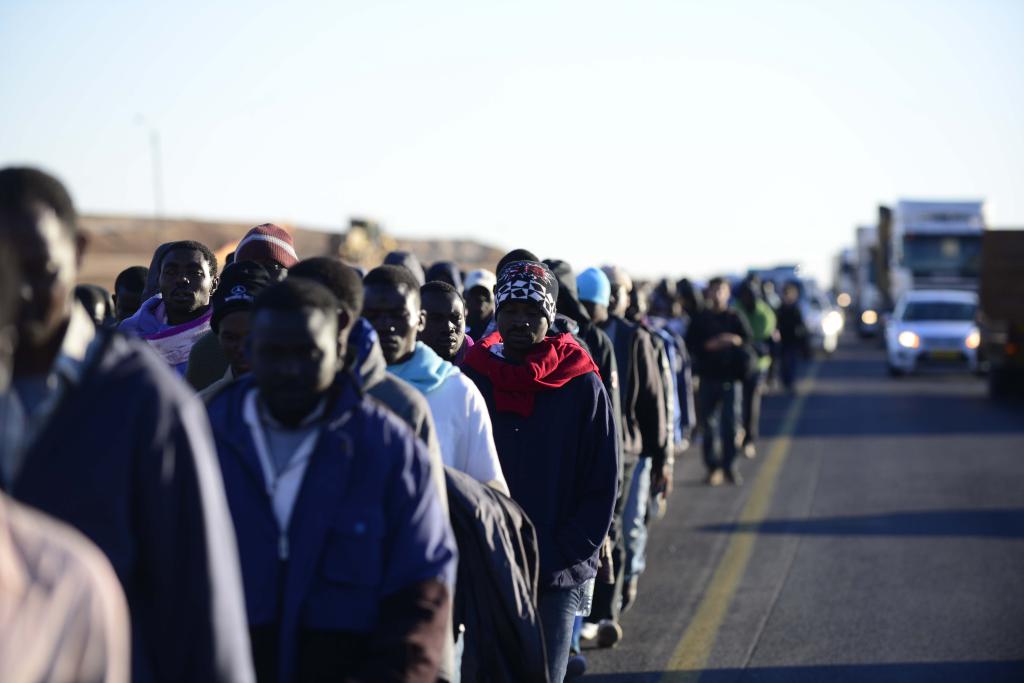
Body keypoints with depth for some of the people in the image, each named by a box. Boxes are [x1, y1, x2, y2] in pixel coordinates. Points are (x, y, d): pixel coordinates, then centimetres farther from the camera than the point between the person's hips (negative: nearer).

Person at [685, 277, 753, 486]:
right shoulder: (700, 319, 9)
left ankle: (730, 466, 4)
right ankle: (713, 467, 6)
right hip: (707, 377, 1)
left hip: (730, 377, -1)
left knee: (730, 424, -3)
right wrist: (709, 345, -13)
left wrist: (734, 340, -19)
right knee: (709, 424, -1)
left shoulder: (734, 318, 7)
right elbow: (690, 344, 2)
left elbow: (748, 339, -2)